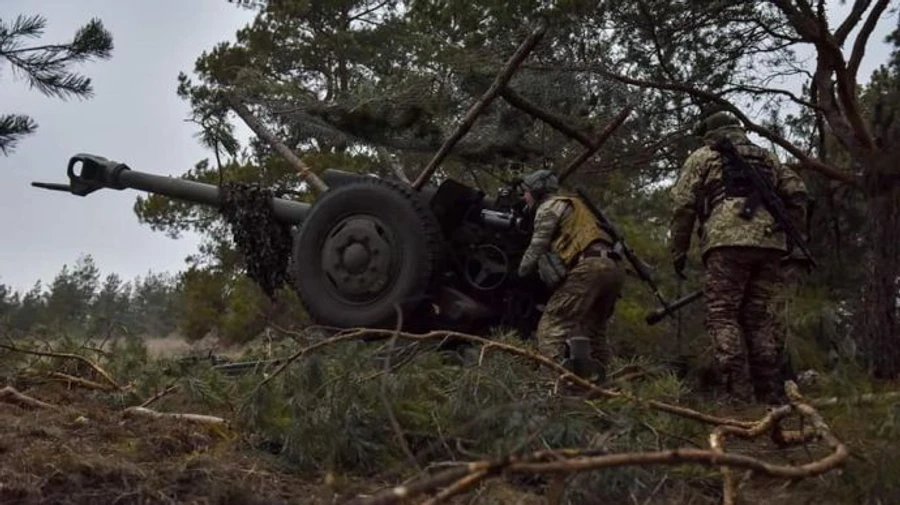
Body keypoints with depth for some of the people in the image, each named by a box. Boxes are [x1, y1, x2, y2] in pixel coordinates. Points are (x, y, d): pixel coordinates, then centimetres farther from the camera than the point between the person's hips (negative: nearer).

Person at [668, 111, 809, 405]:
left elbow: (683, 205, 6)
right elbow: (796, 193, 17)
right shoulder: (767, 157, 30)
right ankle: (771, 396, 8)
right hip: (769, 243, 5)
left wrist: (678, 252, 9)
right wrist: (789, 234, 20)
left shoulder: (702, 157, 17)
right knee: (758, 318, 10)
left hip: (728, 242, -5)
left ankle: (738, 397, -12)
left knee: (723, 317, -4)